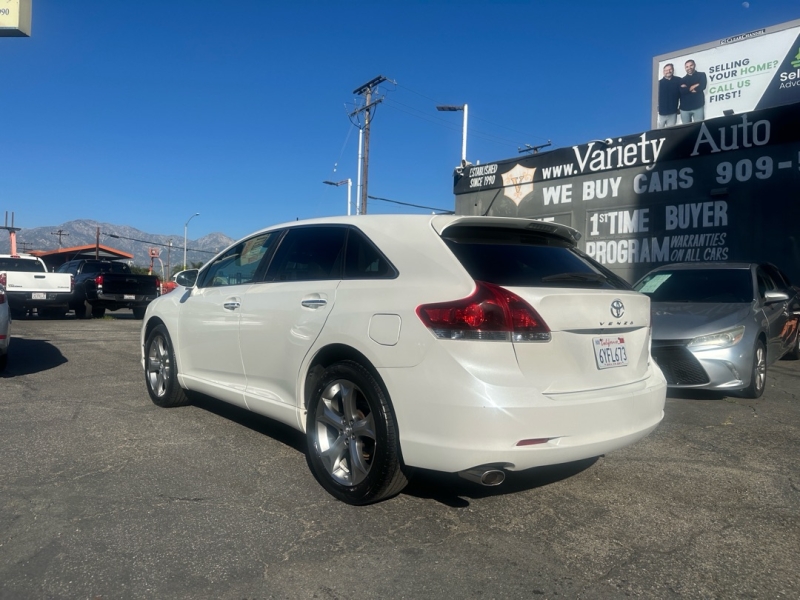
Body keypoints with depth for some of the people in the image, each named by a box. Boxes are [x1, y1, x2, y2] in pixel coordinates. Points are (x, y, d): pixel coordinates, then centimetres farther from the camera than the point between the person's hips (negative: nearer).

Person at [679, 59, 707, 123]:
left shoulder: (701, 75, 10)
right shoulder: (682, 80, 15)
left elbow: (702, 86, -7)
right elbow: (681, 91, -3)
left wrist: (687, 88, -1)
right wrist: (693, 87, -6)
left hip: (698, 106, -2)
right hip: (685, 108, 2)